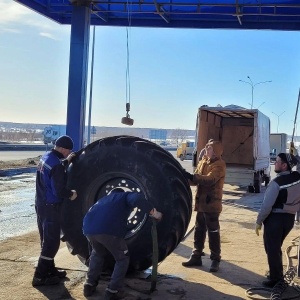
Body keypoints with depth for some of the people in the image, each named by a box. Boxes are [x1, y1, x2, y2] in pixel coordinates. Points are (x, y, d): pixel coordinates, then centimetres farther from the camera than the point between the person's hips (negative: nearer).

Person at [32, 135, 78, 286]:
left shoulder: (46, 157, 4)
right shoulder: (57, 164, -25)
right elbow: (59, 190, -25)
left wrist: (66, 161, 19)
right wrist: (71, 194, -7)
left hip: (41, 204, 10)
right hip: (51, 207, -10)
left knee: (47, 240, 19)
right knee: (52, 242, 0)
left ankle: (49, 269, 32)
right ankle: (40, 276, 5)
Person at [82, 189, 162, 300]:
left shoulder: (103, 199, 41)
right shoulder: (125, 196, 26)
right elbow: (137, 198, 1)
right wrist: (154, 213, 7)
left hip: (89, 229, 6)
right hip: (109, 230, -5)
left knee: (97, 253, 36)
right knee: (122, 259, 18)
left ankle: (89, 285, 33)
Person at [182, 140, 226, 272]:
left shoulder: (219, 165, -13)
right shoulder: (203, 161, 13)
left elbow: (210, 180, -27)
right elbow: (197, 178, 10)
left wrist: (191, 176, -30)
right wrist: (188, 177, -10)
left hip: (212, 203, -8)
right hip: (201, 202, 8)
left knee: (213, 232, -1)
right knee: (199, 230, 14)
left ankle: (215, 260, 7)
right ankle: (196, 256, 23)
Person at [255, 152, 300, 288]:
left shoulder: (277, 182, -22)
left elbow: (267, 205, -21)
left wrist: (259, 222, -10)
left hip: (275, 219, -7)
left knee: (272, 250, 7)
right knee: (277, 248, 24)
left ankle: (275, 280, 16)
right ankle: (278, 275, 36)